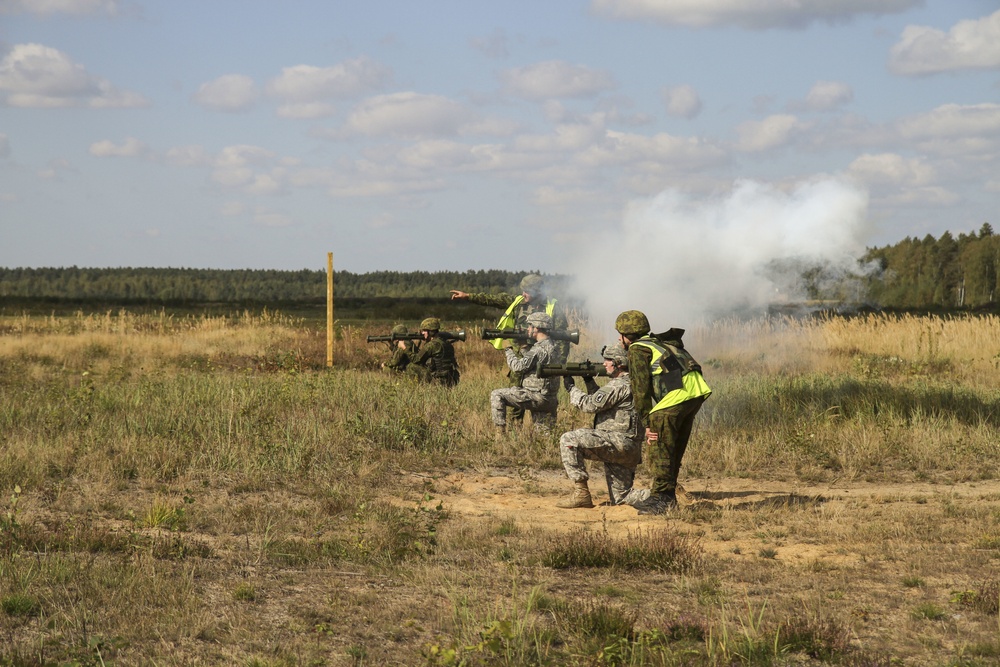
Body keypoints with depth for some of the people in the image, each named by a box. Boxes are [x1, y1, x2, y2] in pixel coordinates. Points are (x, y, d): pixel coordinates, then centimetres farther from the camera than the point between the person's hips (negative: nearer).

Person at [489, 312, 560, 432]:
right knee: (545, 435, 18)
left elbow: (518, 367, -17)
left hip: (537, 397, -9)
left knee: (496, 395, -5)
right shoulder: (552, 345, 13)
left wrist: (508, 350, -3)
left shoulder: (540, 349, -18)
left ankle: (500, 431, -8)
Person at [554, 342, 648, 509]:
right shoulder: (630, 383, 20)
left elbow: (591, 404, -16)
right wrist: (589, 381, 20)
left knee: (568, 440, -16)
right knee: (620, 498, 14)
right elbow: (601, 402, 31)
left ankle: (581, 494, -16)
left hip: (619, 441, -10)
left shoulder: (621, 385, -12)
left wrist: (571, 388, -1)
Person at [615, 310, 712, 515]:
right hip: (695, 392, 9)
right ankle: (668, 497, 23)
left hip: (677, 394, -9)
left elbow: (640, 388, -3)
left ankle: (661, 498, -3)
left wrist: (646, 422, -2)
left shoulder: (637, 350, 3)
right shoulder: (657, 343, 29)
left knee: (659, 449, -2)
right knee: (673, 449, 17)